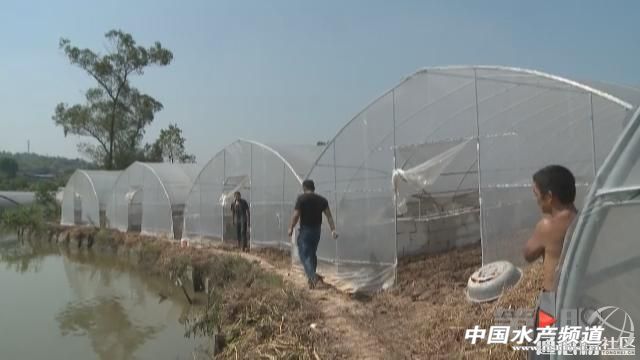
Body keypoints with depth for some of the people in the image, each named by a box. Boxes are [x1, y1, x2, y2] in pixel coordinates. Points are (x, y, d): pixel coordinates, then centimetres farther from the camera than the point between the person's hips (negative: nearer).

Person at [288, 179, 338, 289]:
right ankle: (312, 278, 24)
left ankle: (312, 276, -23)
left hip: (305, 230, -6)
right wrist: (333, 230, -1)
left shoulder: (301, 198, -9)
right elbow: (329, 216, 0)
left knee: (304, 255, -4)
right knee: (312, 253, 19)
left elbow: (296, 215, -13)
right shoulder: (322, 200, 6)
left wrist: (291, 228, -3)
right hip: (317, 230, 6)